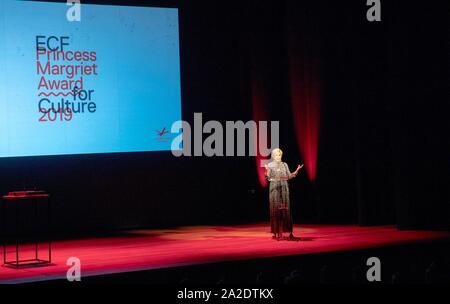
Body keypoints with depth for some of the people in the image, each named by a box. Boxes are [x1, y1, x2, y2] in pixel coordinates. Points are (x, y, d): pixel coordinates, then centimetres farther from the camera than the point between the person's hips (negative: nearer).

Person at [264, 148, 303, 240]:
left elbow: (289, 176, 8)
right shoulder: (270, 165, 3)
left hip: (284, 187, 2)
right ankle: (276, 232, -2)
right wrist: (266, 170, -23)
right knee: (275, 209, -4)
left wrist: (297, 170, -3)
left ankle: (288, 231, 0)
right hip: (274, 187, -2)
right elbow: (268, 178, -4)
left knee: (285, 209, -1)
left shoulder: (285, 165, 11)